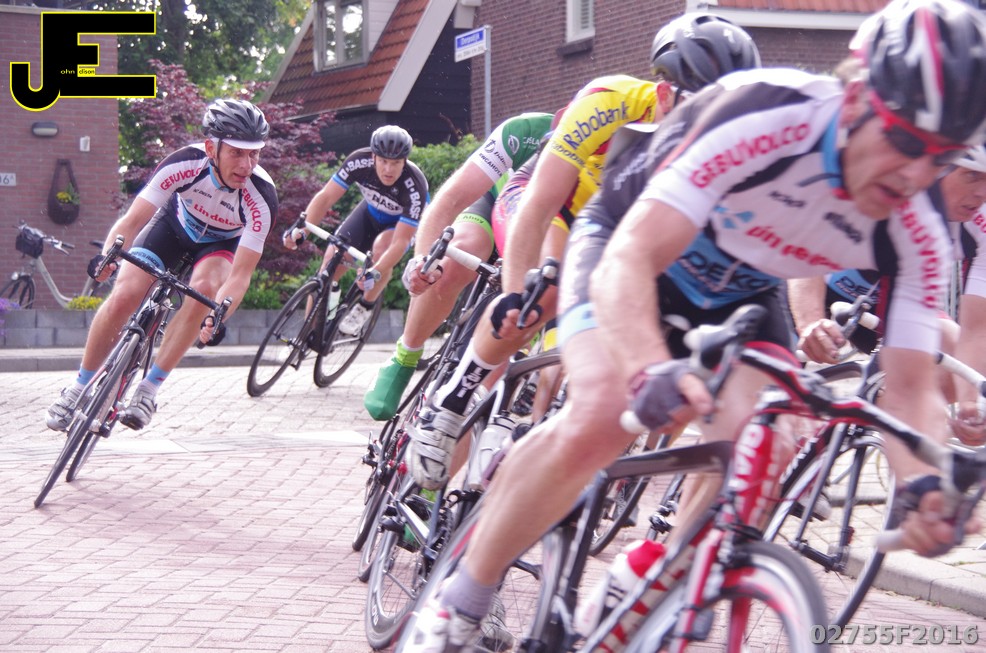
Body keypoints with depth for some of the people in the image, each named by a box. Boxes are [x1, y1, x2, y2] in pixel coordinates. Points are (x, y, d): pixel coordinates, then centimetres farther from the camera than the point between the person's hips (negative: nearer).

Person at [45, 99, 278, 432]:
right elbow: (132, 220, -32)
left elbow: (240, 275, -34)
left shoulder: (261, 199, -36)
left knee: (204, 289, -32)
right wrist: (108, 255, -51)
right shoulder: (184, 163, -34)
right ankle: (80, 386, 4)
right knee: (124, 295, -17)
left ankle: (149, 388, -18)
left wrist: (217, 318, -51)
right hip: (175, 222, 1)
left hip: (223, 242, -1)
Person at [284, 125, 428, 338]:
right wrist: (301, 227, -41)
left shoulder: (415, 187, -38)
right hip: (371, 211, 3)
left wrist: (374, 274, -52)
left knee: (382, 247, -35)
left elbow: (400, 242, -39)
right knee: (334, 255, -15)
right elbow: (326, 196, -26)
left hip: (403, 222, -3)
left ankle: (365, 308, -11)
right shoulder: (359, 161, -31)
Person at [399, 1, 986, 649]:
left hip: (738, 296, 5)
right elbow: (629, 259, -44)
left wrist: (926, 482, -44)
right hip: (630, 247, -4)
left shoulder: (917, 235, -24)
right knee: (602, 419, -30)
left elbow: (909, 386, -21)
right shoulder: (764, 119, -39)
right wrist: (652, 368, -64)